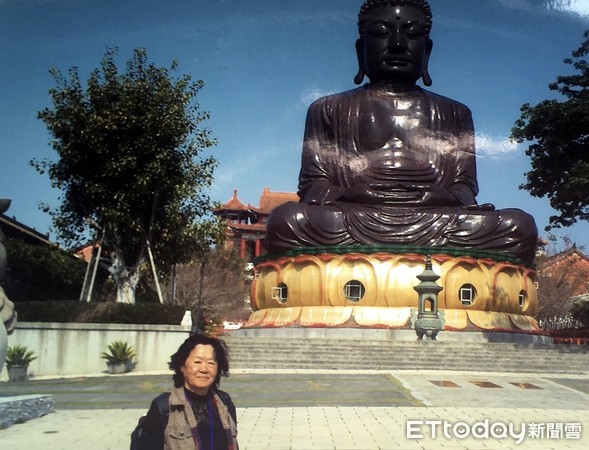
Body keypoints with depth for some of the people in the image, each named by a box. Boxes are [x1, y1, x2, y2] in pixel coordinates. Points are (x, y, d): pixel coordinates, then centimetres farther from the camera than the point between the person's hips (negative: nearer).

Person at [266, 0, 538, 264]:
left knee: (520, 226, -23)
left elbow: (464, 184, 15)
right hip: (352, 223, -1)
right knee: (286, 219, -30)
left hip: (437, 229, 2)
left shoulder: (454, 114, 25)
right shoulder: (329, 111, 20)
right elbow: (313, 184, 10)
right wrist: (355, 195, -13)